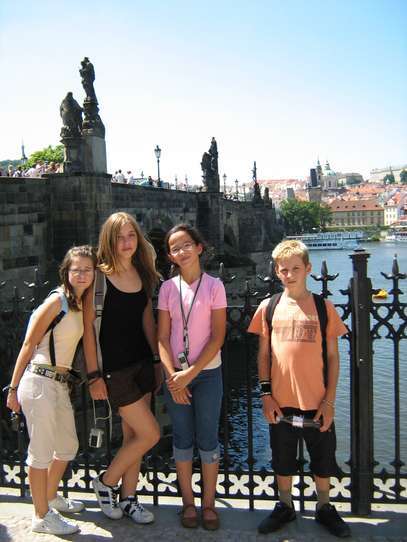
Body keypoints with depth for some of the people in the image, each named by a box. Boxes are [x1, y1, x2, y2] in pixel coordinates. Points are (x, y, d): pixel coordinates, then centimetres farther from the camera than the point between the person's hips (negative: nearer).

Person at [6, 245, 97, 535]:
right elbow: (28, 345, -12)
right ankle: (42, 517, 19)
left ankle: (51, 497, 42)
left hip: (60, 383, 9)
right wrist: (14, 388, -11)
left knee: (69, 446, 21)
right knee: (42, 452, 3)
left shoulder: (80, 304, 10)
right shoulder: (57, 300, -13)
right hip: (39, 381, -9)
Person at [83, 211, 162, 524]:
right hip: (114, 367, -6)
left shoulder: (143, 273, 5)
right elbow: (88, 326, -14)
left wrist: (157, 359, 10)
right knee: (150, 434, -3)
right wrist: (94, 375, -14)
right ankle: (106, 482, 20)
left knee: (133, 435, 13)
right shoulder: (100, 275, -14)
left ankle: (128, 499, 29)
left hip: (142, 362, 6)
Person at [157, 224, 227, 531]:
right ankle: (188, 503, 24)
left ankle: (209, 504, 20)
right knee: (183, 440, 10)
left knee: (207, 440, 5)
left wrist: (191, 373, -13)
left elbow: (218, 337, -8)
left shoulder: (214, 286, -4)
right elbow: (163, 336, 0)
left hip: (207, 373, -2)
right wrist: (172, 376, -9)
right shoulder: (168, 288, 2)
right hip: (175, 374, 2)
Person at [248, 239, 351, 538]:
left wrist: (329, 400, -4)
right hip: (281, 402, 1)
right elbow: (263, 354, 4)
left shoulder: (323, 307, -3)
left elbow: (333, 357, 0)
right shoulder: (269, 307, -1)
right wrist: (266, 394, -2)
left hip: (317, 402, -1)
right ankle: (285, 506, 38)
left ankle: (324, 507, 37)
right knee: (282, 460, 16)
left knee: (323, 460, 14)